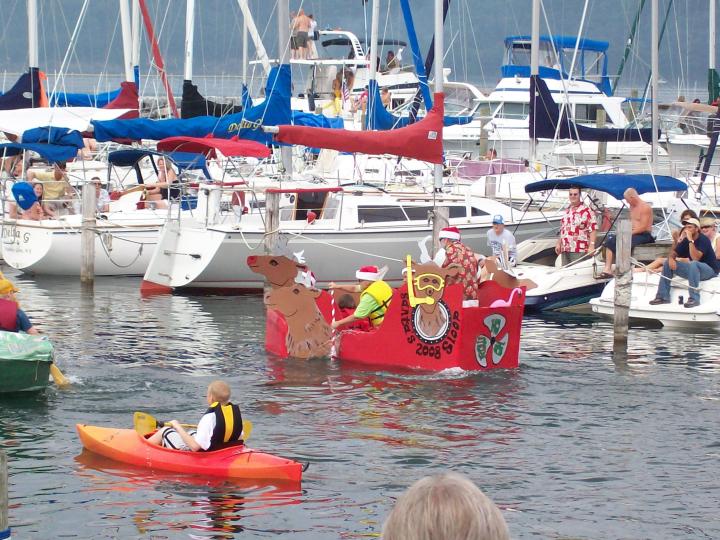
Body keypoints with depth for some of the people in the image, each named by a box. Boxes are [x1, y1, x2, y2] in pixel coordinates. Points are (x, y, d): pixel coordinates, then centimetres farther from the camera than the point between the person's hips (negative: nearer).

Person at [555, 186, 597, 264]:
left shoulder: (586, 211, -6)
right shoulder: (567, 211, 18)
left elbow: (593, 229, -11)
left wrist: (591, 245, -18)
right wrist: (558, 243, 20)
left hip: (579, 251, -7)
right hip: (565, 250, 7)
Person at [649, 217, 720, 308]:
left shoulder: (703, 239, -18)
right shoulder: (685, 240, 3)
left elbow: (695, 258, -30)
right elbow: (674, 252, 7)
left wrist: (691, 240, -31)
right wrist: (671, 259, -16)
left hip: (710, 270, -8)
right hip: (693, 269, 8)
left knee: (693, 264, -40)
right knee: (667, 263, 0)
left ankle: (694, 299, -39)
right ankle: (663, 296, -2)